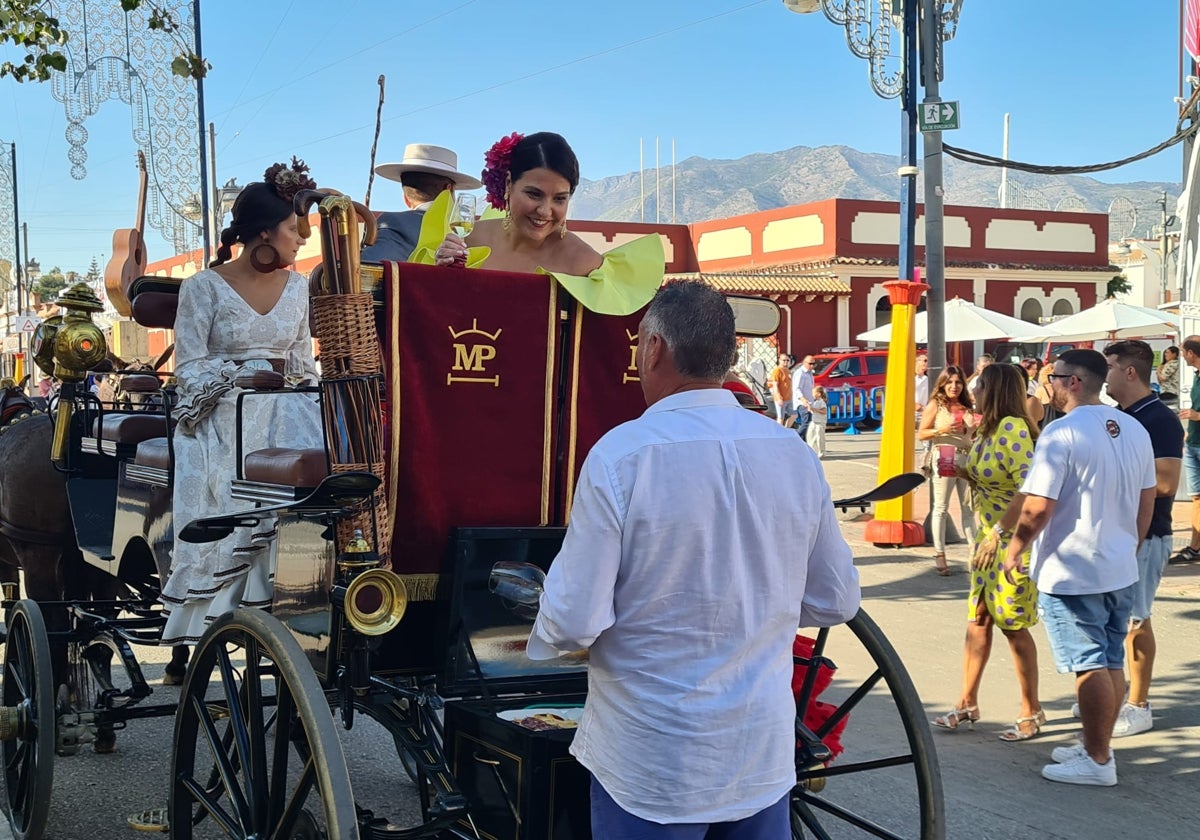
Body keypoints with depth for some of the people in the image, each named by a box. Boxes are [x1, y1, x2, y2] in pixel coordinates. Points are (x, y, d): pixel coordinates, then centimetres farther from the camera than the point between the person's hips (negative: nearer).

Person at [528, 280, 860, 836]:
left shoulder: (621, 456, -17)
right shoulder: (795, 454, -3)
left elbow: (575, 621, -16)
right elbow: (836, 602, 5)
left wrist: (546, 630, 6)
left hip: (652, 768, -4)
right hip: (765, 758, 4)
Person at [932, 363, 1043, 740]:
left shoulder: (1012, 428, -20)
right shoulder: (987, 430, 8)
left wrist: (998, 532, -26)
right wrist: (962, 471, 2)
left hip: (1014, 540, -9)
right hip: (988, 539, 9)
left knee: (1013, 625, 0)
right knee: (977, 620, 12)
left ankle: (1032, 712, 14)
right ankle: (967, 703, 21)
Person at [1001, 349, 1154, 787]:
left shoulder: (1063, 432, -18)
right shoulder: (1134, 430, 6)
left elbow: (1037, 506, -21)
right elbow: (1147, 499, 14)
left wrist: (1015, 548, -7)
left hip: (1071, 573, -8)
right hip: (1121, 570, 8)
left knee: (1089, 665, -1)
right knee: (1112, 662, 14)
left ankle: (1097, 761, 6)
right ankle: (1097, 746, 26)